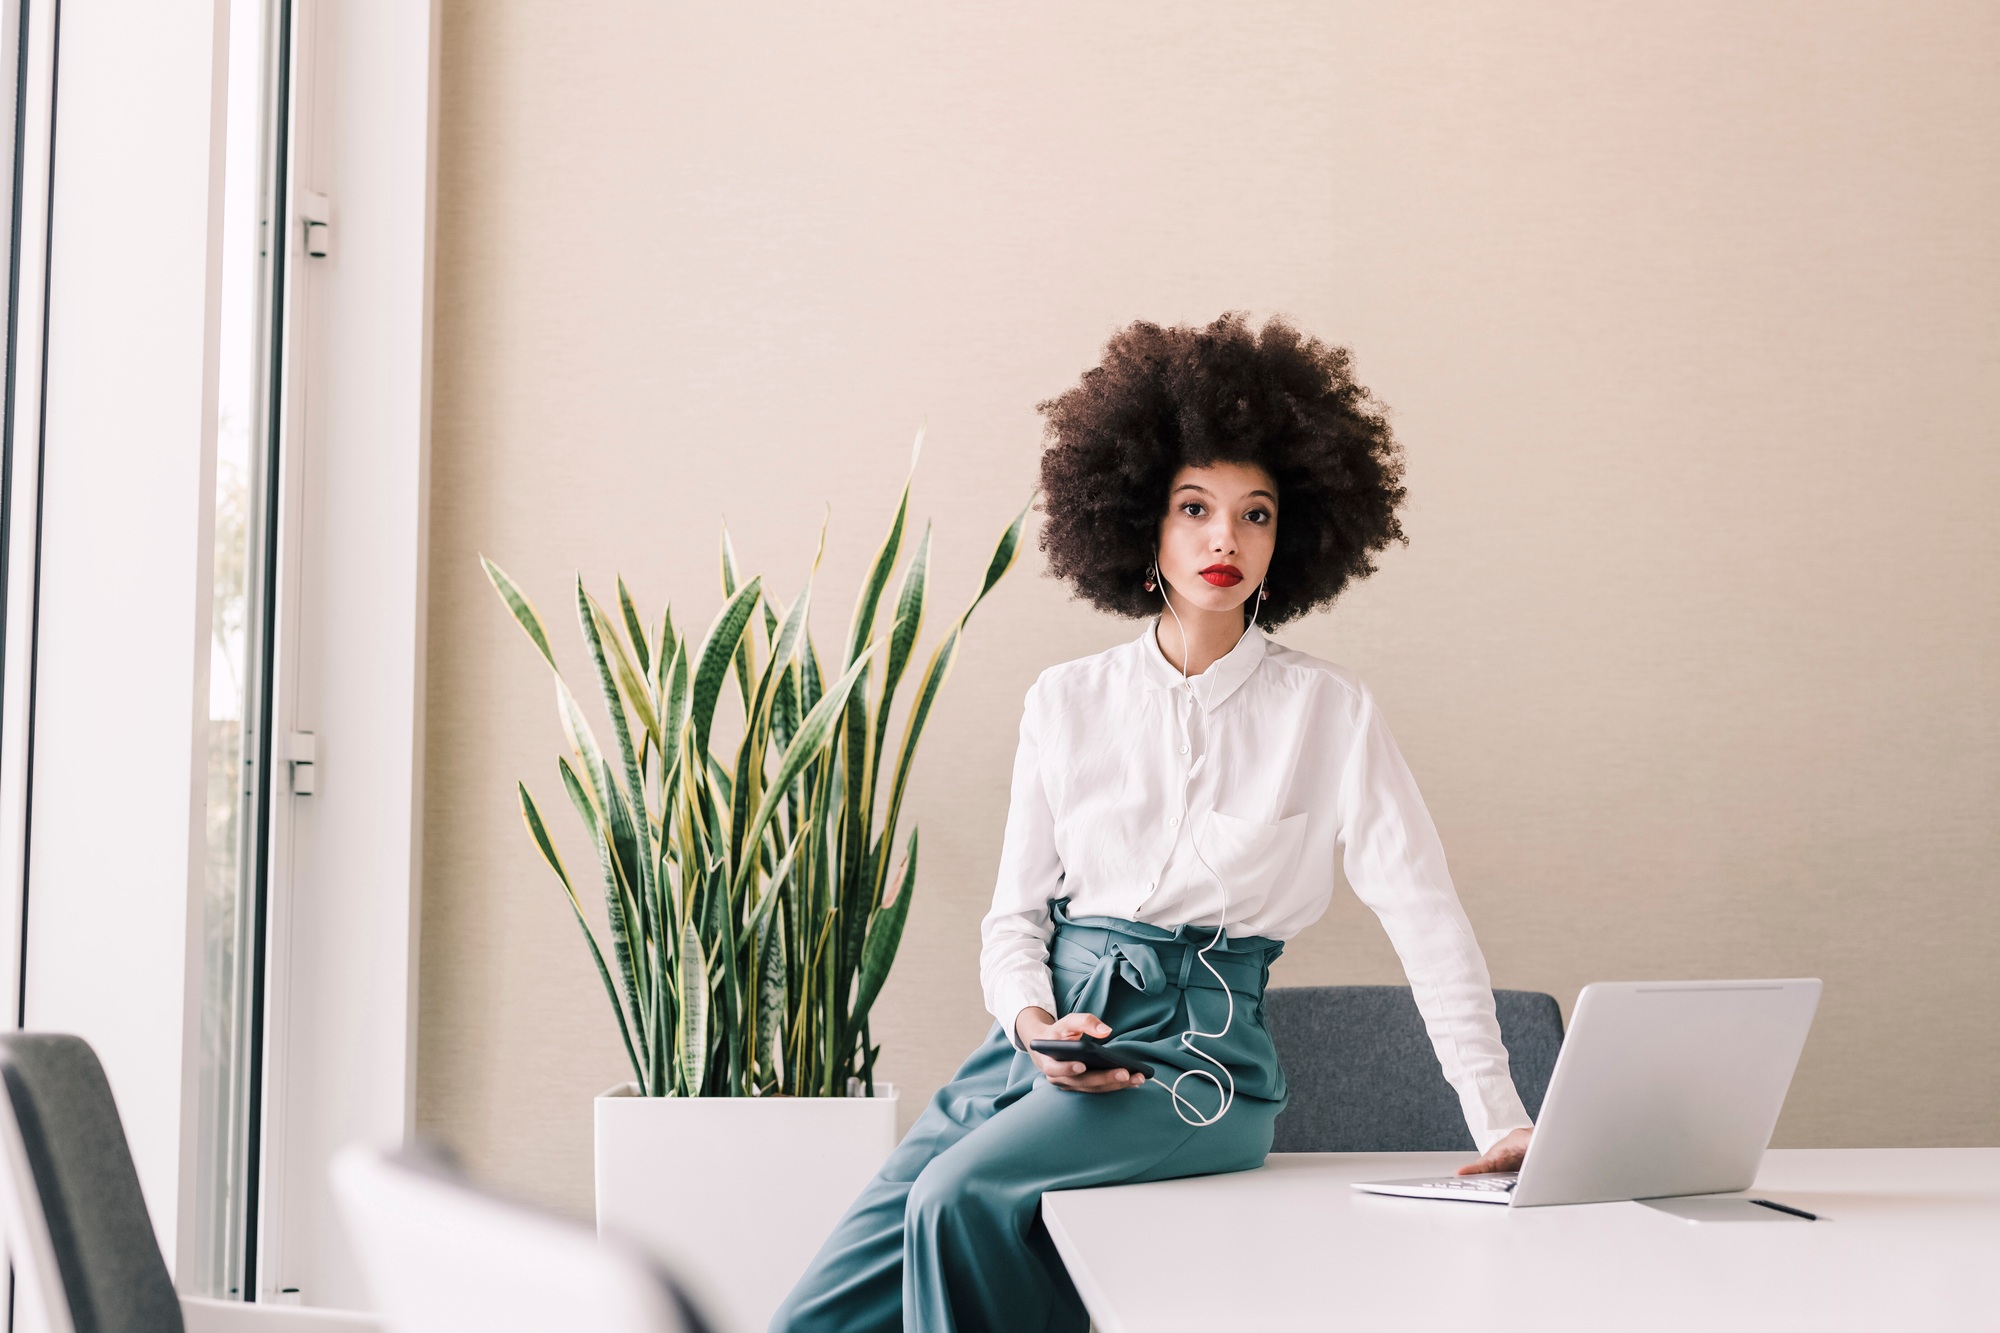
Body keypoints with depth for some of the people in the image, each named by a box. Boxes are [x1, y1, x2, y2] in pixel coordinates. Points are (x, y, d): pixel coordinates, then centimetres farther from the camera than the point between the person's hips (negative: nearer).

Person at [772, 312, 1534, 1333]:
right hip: (1042, 1038, 4)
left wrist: (1500, 1121, -8)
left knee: (959, 1197, -32)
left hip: (1196, 1055, -3)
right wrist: (1035, 1020, -9)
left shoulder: (1328, 711, 2)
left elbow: (1425, 916, -1)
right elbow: (1015, 914, 13)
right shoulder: (1066, 702, 10)